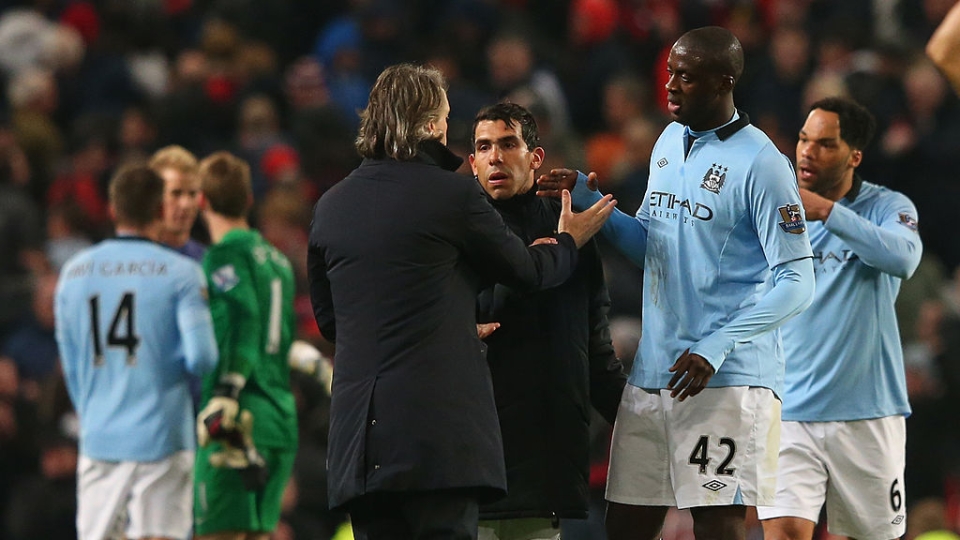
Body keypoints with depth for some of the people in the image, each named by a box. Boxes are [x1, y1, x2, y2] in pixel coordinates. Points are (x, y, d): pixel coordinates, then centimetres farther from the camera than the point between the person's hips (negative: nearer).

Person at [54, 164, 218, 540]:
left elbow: (71, 367, 13)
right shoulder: (181, 273, -5)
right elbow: (202, 357, -14)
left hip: (98, 439, 3)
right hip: (161, 438, -3)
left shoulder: (74, 272, 7)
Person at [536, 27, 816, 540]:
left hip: (727, 379, -7)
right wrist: (590, 202, 9)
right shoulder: (668, 142, 13)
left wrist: (717, 347, -21)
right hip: (651, 376, 8)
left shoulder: (760, 163, -11)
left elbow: (796, 282, -13)